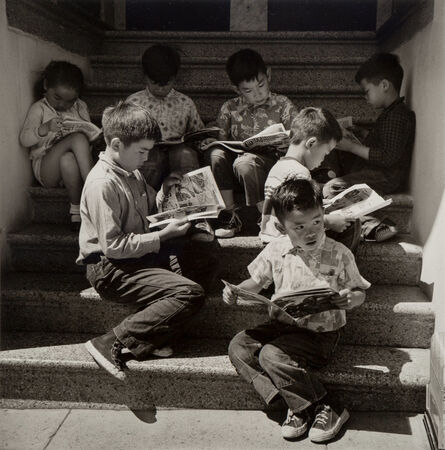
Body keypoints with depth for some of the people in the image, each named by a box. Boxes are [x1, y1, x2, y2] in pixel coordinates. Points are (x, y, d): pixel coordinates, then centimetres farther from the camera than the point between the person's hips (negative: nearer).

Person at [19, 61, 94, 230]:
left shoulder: (81, 108, 14)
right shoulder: (39, 109, 3)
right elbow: (24, 140, -7)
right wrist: (45, 128, -24)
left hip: (74, 166, 3)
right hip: (45, 168, -2)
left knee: (68, 160, -36)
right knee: (78, 138, -30)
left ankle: (77, 210, -27)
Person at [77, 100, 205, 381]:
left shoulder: (131, 172, 11)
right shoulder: (103, 184, -19)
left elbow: (145, 211, 26)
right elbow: (113, 246, -22)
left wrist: (163, 192, 7)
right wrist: (163, 236, -19)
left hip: (140, 255, 10)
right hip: (110, 269, -10)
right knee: (191, 294, -21)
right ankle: (113, 344, -18)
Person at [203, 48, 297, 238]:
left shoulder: (282, 105, 4)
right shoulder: (229, 108, 9)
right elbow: (219, 139, 8)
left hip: (273, 162, -3)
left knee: (244, 162, -34)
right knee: (214, 153, -26)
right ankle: (229, 213, -17)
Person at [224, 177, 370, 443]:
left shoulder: (339, 254, -8)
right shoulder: (276, 250, 0)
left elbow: (360, 291, 3)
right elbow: (257, 282, 14)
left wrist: (351, 299, -22)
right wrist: (235, 291, -6)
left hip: (321, 332, -6)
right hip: (282, 325, 6)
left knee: (273, 355, -28)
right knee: (238, 346, -13)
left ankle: (328, 408, -11)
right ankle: (297, 405, -15)